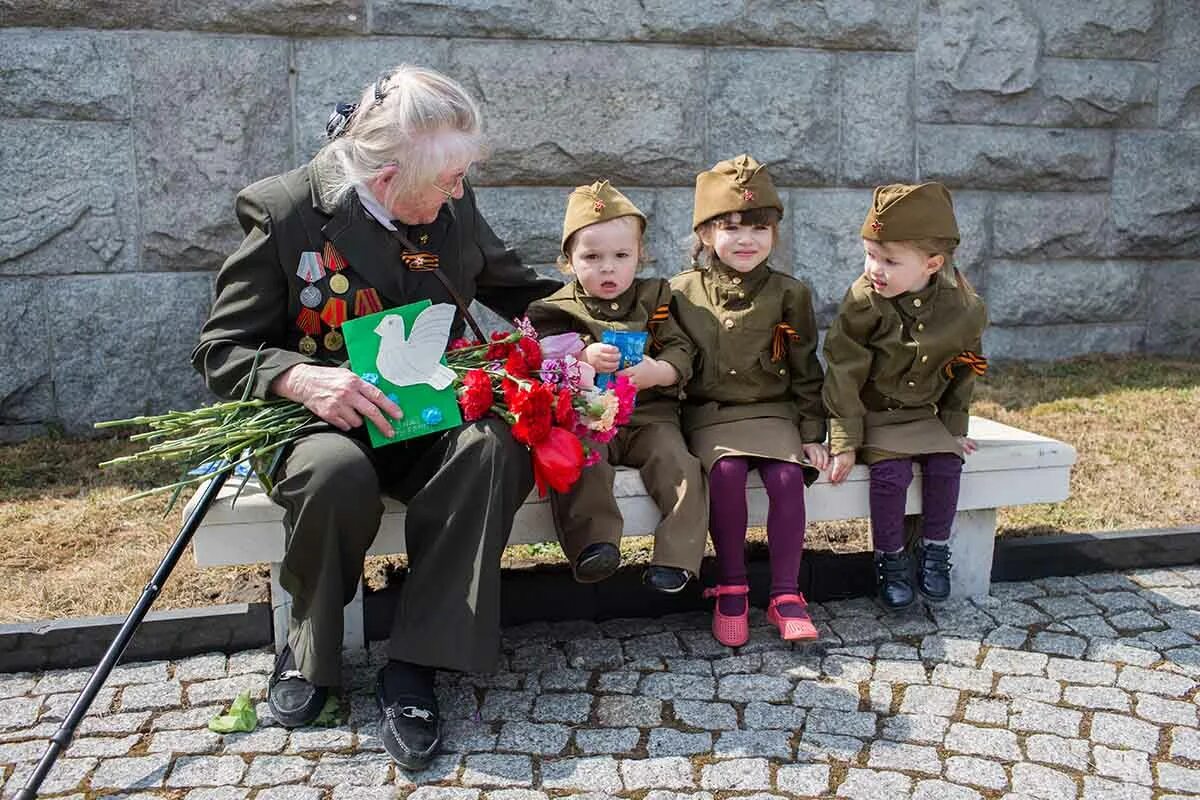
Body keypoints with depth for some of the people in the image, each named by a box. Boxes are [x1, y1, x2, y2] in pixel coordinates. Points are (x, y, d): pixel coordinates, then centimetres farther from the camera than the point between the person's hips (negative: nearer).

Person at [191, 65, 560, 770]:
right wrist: (303, 379, -27)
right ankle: (310, 646, -6)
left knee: (496, 448, -30)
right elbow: (222, 351, -8)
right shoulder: (284, 211, -11)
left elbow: (512, 284, 20)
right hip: (322, 421, -3)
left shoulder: (453, 205, 2)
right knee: (338, 471, -38)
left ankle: (413, 665, -20)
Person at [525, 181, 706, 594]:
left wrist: (657, 371, -19)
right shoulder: (557, 310, 8)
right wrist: (584, 356, -24)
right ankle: (594, 542, -33)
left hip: (649, 415, 1)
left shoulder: (654, 297, 11)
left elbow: (682, 353, 3)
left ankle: (676, 555, -19)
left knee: (678, 463, -23)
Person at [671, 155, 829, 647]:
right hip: (709, 413, -1)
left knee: (787, 477, -24)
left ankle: (786, 595, -10)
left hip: (772, 410, 1)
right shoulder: (682, 293, 1)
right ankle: (730, 588, -12)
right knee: (726, 470, -28)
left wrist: (812, 434, 3)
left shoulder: (788, 294, 2)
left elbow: (805, 370, 7)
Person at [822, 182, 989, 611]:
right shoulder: (863, 302, -19)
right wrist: (845, 441, -17)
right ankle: (890, 559, -2)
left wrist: (954, 427, 8)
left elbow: (962, 374, 7)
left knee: (946, 464, -16)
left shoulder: (962, 309, -9)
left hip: (924, 414, 3)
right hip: (871, 414, -3)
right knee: (892, 470, -22)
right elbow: (844, 373, -16)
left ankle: (935, 551, 6)